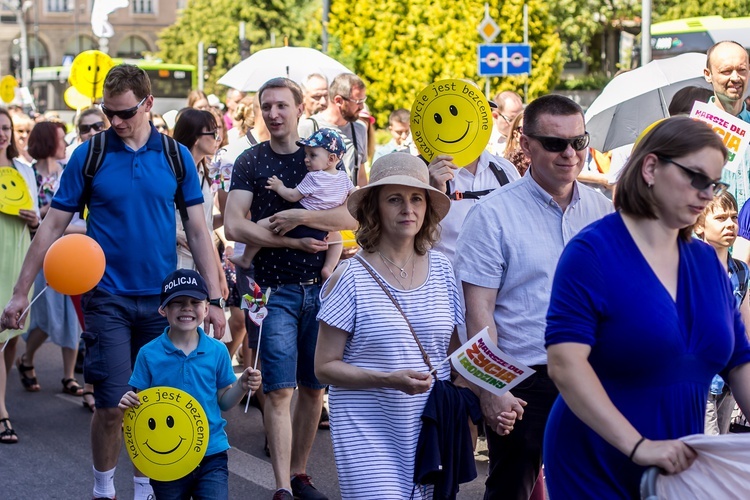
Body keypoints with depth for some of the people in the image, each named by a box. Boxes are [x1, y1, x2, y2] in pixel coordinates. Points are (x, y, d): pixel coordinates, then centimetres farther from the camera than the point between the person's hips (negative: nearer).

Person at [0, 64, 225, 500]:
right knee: (112, 405, -3)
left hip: (163, 299, 2)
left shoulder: (177, 157, 2)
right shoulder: (88, 156, -2)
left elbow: (198, 230, 4)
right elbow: (53, 225, 0)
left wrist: (215, 298, 0)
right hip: (109, 297, -2)